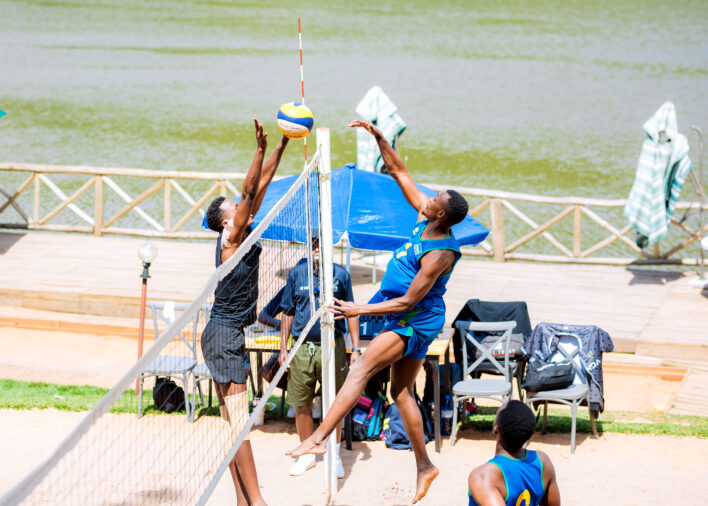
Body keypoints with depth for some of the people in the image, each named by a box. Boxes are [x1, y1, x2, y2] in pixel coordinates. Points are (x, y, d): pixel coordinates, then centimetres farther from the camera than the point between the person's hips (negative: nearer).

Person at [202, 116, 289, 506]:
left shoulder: (241, 235, 11)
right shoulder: (230, 237, -11)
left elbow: (260, 186, 13)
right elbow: (249, 191, -22)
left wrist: (281, 146, 13)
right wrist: (261, 149, -29)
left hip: (229, 334, 10)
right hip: (224, 333, -10)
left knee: (232, 420, 8)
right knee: (238, 420, -12)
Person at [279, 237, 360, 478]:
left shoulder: (340, 274, 2)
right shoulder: (297, 273, 5)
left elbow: (351, 313, 8)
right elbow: (288, 313, 10)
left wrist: (356, 349, 3)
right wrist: (283, 348, 7)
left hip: (332, 347, -1)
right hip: (302, 347, 1)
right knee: (302, 404, 7)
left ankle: (334, 456, 15)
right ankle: (307, 454, 23)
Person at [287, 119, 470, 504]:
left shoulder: (439, 254, -26)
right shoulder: (425, 217, -2)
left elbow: (409, 301, -24)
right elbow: (397, 170, 4)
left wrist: (362, 310, -21)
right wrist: (378, 137, -7)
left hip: (414, 323, -10)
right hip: (410, 323, 10)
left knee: (361, 370, -19)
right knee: (401, 392, 13)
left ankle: (318, 439, -26)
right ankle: (424, 465, 19)